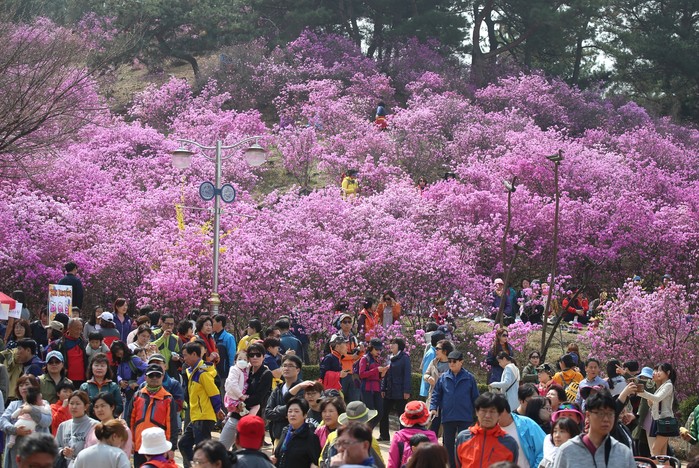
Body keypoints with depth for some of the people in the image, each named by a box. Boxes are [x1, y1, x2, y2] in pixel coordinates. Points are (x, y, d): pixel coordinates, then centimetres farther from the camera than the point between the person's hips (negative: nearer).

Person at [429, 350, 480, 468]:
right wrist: (433, 408, -6)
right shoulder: (443, 378, 2)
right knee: (448, 444, 10)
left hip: (465, 418, -2)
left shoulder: (469, 378, -1)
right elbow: (436, 395, 8)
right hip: (447, 417, 2)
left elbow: (475, 397, 5)